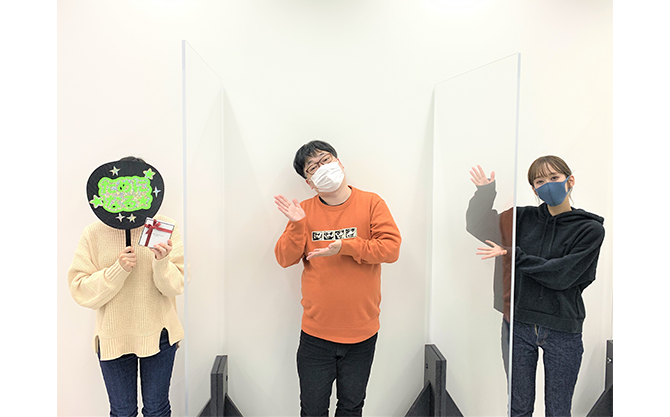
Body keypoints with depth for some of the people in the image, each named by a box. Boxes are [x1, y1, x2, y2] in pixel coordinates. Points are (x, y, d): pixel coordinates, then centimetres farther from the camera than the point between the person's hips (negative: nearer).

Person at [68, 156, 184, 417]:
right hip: (113, 336, 0)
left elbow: (176, 287, -10)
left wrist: (162, 263, -29)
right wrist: (118, 269, -23)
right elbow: (80, 291, -9)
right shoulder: (94, 234, -6)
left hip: (157, 333, 0)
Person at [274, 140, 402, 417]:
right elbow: (284, 259, -3)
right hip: (316, 333, 1)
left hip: (361, 332, -1)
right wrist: (297, 226, -20)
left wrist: (345, 246, -23)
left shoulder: (371, 203, -5)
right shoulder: (305, 210, 0)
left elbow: (391, 247, -14)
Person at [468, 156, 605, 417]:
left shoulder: (590, 228, -5)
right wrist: (485, 192, -10)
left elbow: (561, 275, -15)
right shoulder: (525, 217, 3)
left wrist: (514, 255, -15)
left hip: (562, 331, -2)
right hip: (520, 325, 2)